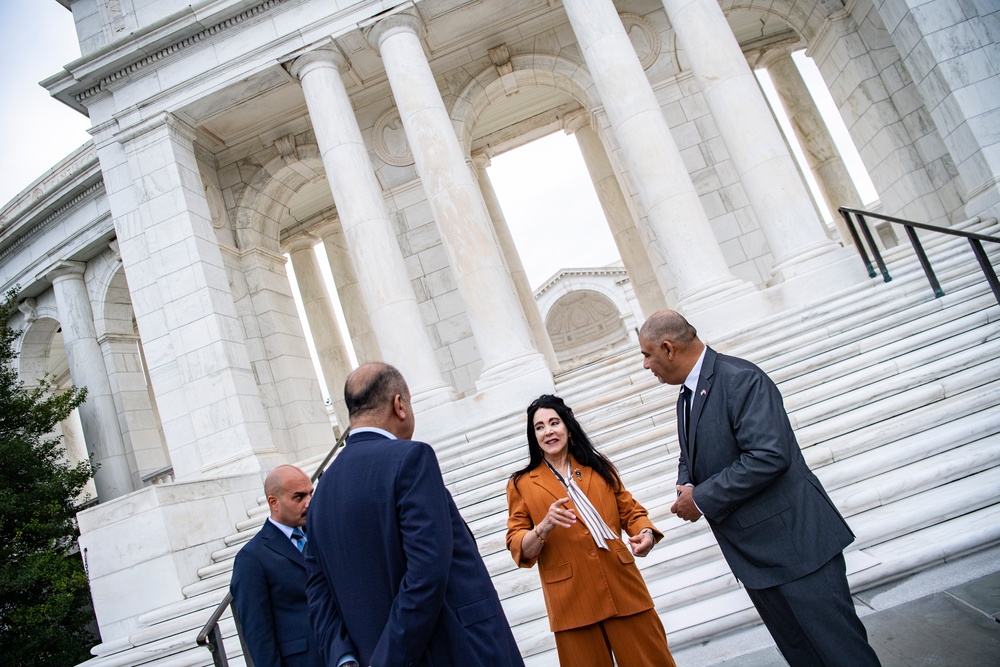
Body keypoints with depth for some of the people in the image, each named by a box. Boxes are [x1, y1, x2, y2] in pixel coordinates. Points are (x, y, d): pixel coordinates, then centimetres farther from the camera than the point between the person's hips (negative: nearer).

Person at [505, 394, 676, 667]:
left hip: (622, 585, 2)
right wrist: (545, 527, -20)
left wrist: (645, 533, -9)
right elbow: (518, 548, -1)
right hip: (572, 599, -2)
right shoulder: (522, 484, 3)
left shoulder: (599, 467, 11)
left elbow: (630, 510, 12)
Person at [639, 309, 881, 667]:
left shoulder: (741, 379, -18)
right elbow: (690, 456, 21)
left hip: (794, 542, -9)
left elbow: (768, 456, -28)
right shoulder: (686, 397, 12)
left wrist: (701, 498, -21)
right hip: (753, 553, 9)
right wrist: (686, 486, -3)